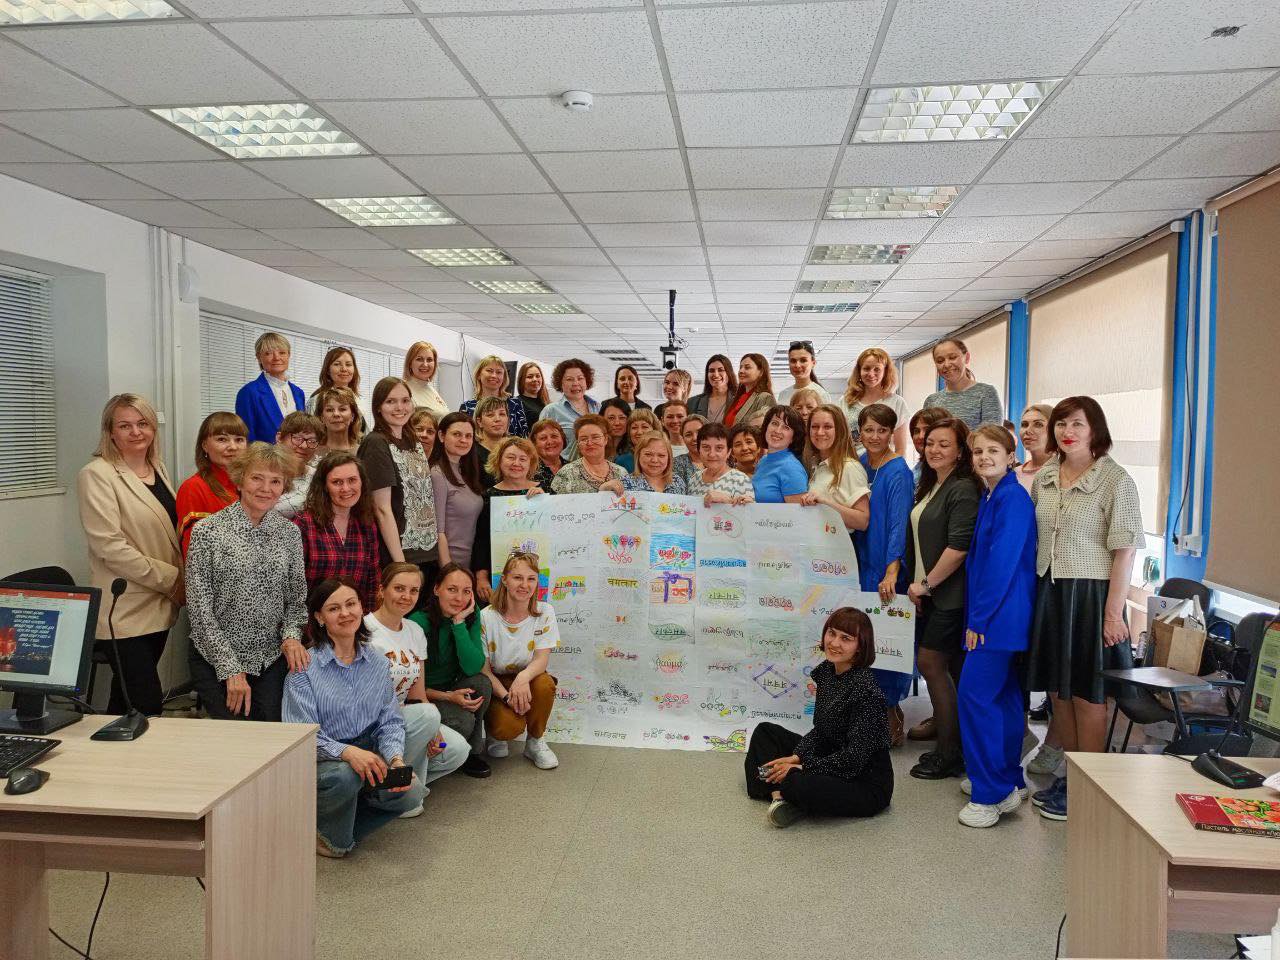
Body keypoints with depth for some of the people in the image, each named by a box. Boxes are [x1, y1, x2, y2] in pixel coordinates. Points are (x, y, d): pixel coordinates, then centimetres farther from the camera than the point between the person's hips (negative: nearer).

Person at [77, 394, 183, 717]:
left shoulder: (157, 469, 12)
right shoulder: (97, 475, -10)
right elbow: (110, 547, -18)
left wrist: (179, 584, 8)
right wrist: (171, 578, -14)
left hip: (159, 605, 7)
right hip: (124, 611, -7)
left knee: (126, 702, 16)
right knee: (148, 706, -10)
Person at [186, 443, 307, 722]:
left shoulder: (290, 533, 4)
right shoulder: (207, 531, -9)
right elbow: (200, 609, -10)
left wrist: (291, 634, -10)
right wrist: (231, 668, -14)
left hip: (272, 660, 3)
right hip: (216, 662, -3)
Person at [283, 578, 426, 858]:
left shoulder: (377, 663, 6)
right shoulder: (305, 668, -9)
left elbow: (390, 721, 4)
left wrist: (396, 758, -17)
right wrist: (347, 751, -33)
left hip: (367, 753, 4)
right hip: (321, 761, -4)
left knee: (410, 793, -22)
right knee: (345, 773, -37)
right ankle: (331, 838, -4)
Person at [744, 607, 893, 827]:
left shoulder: (867, 693, -25)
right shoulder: (825, 671, -1)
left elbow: (854, 759, -24)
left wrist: (800, 767, -17)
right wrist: (795, 757, -6)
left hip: (867, 782, -9)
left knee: (799, 784, -37)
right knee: (764, 731, 12)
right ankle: (779, 795, -8)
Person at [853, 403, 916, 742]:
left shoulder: (898, 473, -12)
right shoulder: (860, 464, 8)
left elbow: (899, 524, -21)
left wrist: (892, 573, -30)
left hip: (886, 566, -6)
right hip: (861, 562, 7)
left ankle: (891, 717, 12)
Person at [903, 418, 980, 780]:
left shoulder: (962, 489, -14)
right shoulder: (928, 487, 14)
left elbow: (959, 547, -21)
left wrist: (926, 584, -14)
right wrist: (918, 585, 12)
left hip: (950, 594, -9)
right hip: (928, 593, 9)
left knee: (931, 663, -5)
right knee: (954, 669, 14)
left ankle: (950, 755, 6)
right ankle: (952, 746, 23)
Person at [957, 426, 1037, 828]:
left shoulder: (1013, 498, -15)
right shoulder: (990, 498, 14)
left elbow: (1003, 562, -20)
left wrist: (978, 618, -18)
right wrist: (976, 615, 12)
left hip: (999, 614, -10)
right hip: (998, 615, 10)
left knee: (975, 695, -10)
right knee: (1003, 695, 15)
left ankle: (991, 793, -2)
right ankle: (1010, 782, 26)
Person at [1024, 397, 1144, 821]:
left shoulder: (1116, 479, -9)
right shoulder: (1043, 477, 9)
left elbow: (1125, 549, -12)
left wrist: (1114, 611, -15)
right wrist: (1033, 591, 9)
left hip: (1090, 593, -6)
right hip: (1049, 591, 6)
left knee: (1087, 694, 4)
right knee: (1058, 690, 13)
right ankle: (1069, 775, 29)